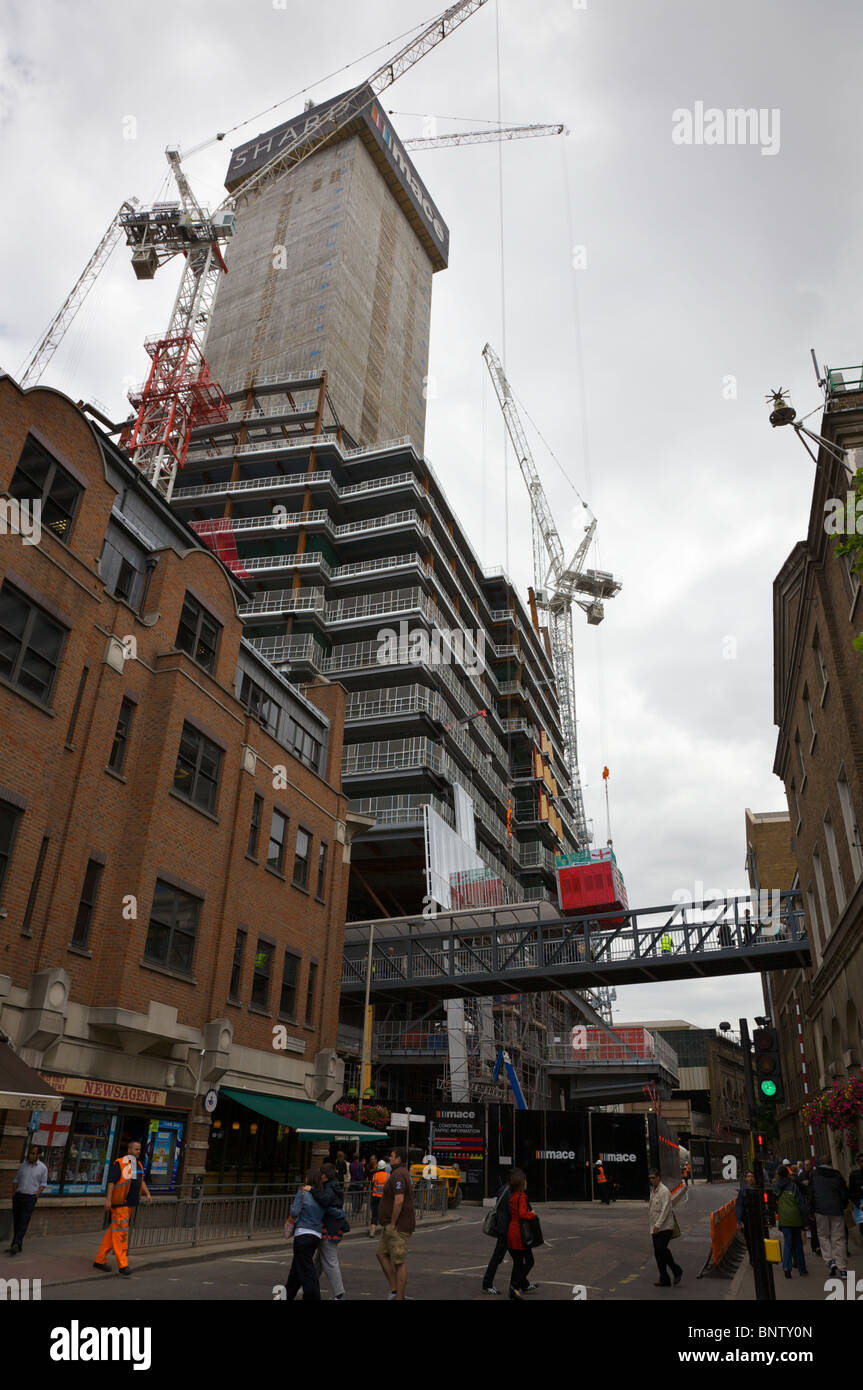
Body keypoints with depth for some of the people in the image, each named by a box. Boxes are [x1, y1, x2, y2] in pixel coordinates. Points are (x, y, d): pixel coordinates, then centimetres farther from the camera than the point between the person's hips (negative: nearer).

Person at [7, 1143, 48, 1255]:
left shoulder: (42, 1168, -1)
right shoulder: (23, 1164, 7)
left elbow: (43, 1184, 4)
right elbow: (16, 1180, 14)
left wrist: (37, 1195, -8)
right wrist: (13, 1194, 5)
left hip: (30, 1198, -4)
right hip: (18, 1196, 4)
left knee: (23, 1223, -13)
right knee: (16, 1222, 7)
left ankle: (16, 1245, -18)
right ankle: (17, 1248, 17)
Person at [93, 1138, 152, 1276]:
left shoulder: (138, 1165, 16)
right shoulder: (119, 1164, -8)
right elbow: (111, 1182, -11)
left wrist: (147, 1194, 10)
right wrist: (108, 1199, -17)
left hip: (131, 1203, 7)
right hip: (120, 1204, -7)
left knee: (113, 1232, 12)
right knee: (120, 1232, -8)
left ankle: (100, 1260, 20)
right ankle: (122, 1264, -7)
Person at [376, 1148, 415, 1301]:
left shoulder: (398, 1175, -17)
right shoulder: (404, 1173, 16)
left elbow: (399, 1200, -27)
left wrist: (393, 1223, -20)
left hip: (397, 1226, -11)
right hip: (390, 1225, 11)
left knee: (399, 1262, -4)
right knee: (382, 1254, 13)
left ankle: (400, 1297, 2)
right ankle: (394, 1290, 16)